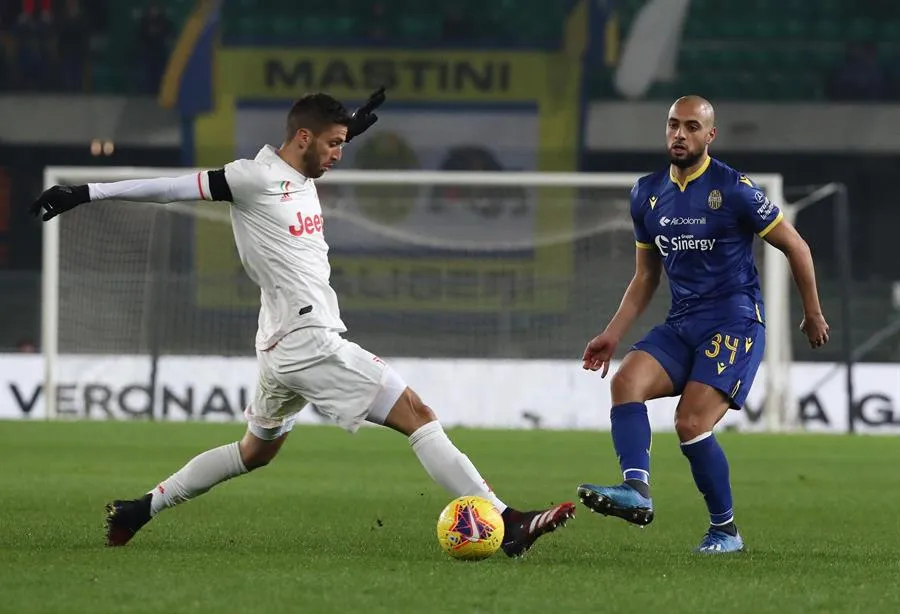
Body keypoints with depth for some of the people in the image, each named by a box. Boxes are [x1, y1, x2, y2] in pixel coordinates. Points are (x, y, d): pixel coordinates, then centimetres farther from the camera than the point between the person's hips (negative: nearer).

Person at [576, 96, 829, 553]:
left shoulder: (733, 189, -8)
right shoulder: (647, 194, 10)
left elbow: (796, 247, 0)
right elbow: (645, 277, 19)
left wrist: (812, 315, 6)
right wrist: (613, 334, 9)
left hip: (734, 322, -6)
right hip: (681, 324, 6)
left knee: (691, 425, -19)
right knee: (626, 380, -23)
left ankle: (725, 530, -1)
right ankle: (636, 490, -37)